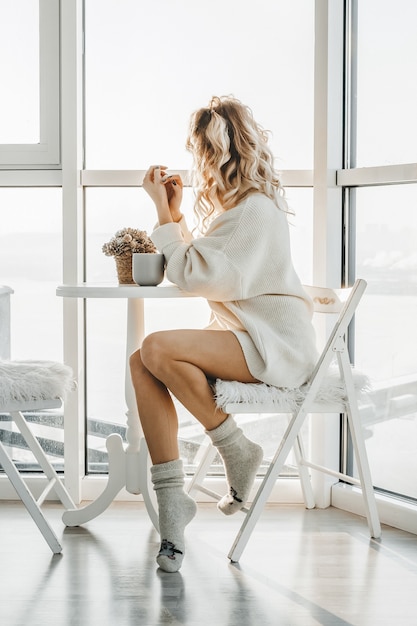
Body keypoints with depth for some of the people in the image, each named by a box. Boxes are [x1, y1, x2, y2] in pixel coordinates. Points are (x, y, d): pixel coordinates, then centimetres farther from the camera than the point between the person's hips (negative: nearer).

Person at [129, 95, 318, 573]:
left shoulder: (255, 209, -14)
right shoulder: (234, 203, 18)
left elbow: (194, 275, -18)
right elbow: (202, 269, 19)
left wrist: (164, 214, -10)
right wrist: (175, 214, 16)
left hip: (276, 343, -10)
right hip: (243, 335, 10)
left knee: (158, 348, -28)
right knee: (142, 363, -12)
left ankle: (237, 451, -10)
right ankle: (170, 495, -15)